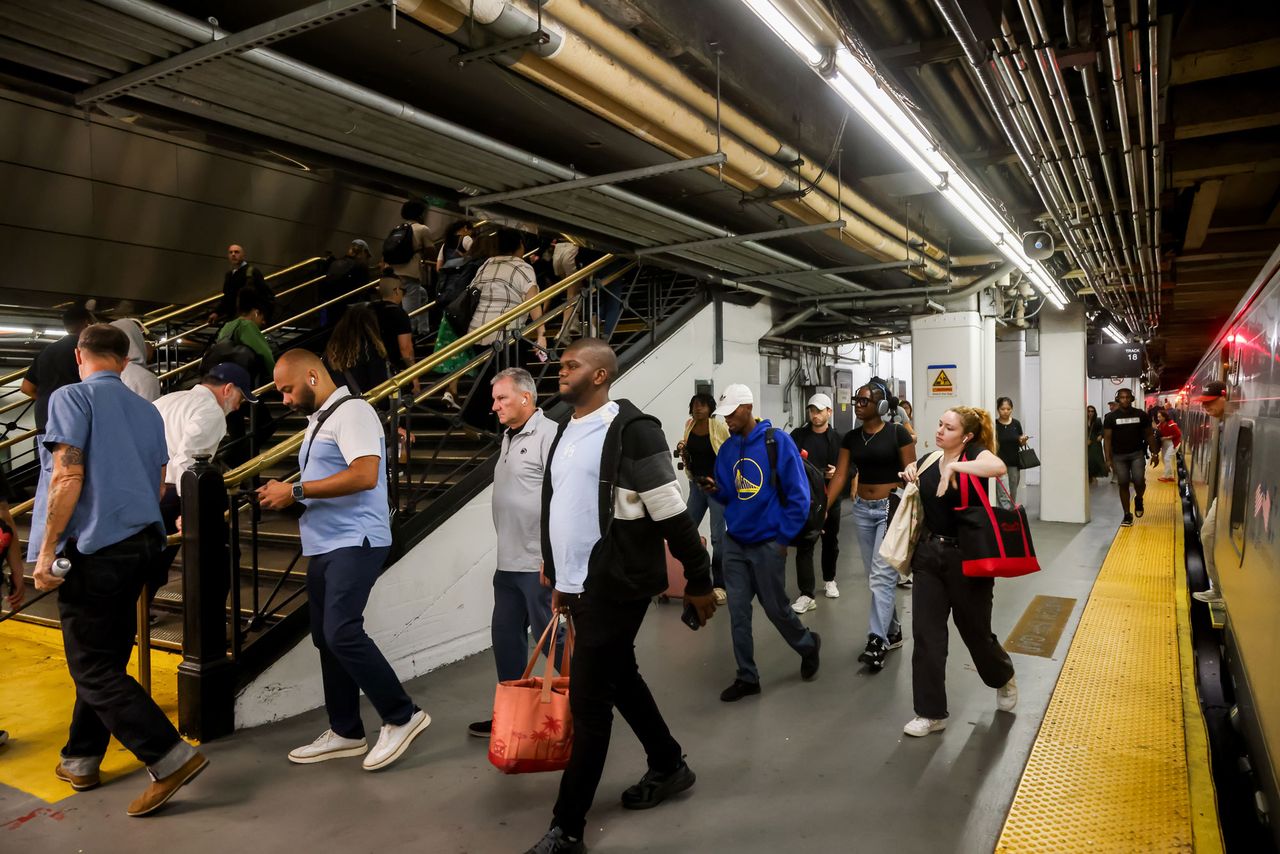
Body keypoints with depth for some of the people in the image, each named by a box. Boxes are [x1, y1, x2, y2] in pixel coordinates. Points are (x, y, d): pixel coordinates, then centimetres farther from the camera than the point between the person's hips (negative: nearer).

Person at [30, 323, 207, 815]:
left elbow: (67, 479, -15)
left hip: (93, 548, -7)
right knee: (105, 658, 18)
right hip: (142, 543, 7)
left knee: (94, 668, -2)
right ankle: (80, 759, 29)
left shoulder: (71, 398, -7)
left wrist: (46, 552, -11)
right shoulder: (147, 411, 13)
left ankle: (171, 758, -10)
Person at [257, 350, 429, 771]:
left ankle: (401, 716, -3)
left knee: (342, 632, -17)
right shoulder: (318, 420, 20)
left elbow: (364, 475, -24)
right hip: (325, 545, 10)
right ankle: (345, 732, 21)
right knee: (326, 637, 11)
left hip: (354, 542, -10)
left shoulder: (350, 411, -11)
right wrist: (285, 494, 10)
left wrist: (295, 490, -19)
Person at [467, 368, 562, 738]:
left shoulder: (549, 434, -13)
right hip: (509, 562, 9)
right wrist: (507, 549, 20)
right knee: (506, 635, 14)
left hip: (538, 564, -9)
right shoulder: (510, 437, 15)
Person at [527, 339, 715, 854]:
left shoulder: (632, 431, -16)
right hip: (579, 588, 9)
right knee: (621, 680, 21)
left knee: (588, 702, -2)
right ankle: (669, 766, 41)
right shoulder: (566, 432, 11)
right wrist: (560, 581, 22)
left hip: (615, 588, -9)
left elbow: (673, 515, -14)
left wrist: (699, 582, -11)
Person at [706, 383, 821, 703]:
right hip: (734, 542, 5)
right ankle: (747, 677, 19)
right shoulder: (727, 448, 4)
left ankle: (808, 644, 38)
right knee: (738, 612, 5)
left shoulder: (777, 441, -12)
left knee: (775, 608, 9)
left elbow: (799, 494, -10)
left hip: (767, 543, -5)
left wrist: (784, 538, -10)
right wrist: (716, 489, -9)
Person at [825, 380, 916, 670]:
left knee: (881, 574, -12)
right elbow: (840, 476, 3)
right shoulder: (851, 438, 6)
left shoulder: (897, 433, -8)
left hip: (892, 508, -6)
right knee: (874, 576, 12)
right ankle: (893, 631, 26)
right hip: (862, 509, 6)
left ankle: (877, 640, -9)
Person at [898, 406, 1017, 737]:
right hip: (929, 554, 5)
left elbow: (998, 467, -36)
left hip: (966, 556, -5)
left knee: (975, 631, 11)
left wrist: (954, 466, -31)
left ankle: (1004, 678, 44)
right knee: (926, 634, 2)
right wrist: (911, 476, 4)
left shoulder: (975, 454, -12)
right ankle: (931, 713, 14)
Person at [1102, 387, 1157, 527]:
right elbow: (1107, 438, -3)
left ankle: (1138, 499, 20)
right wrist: (1108, 459, -8)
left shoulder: (1141, 415, 1)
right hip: (1119, 456, 0)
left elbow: (1149, 435, 8)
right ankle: (1127, 515, 13)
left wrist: (1154, 453, 5)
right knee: (1123, 484, 3)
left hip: (1137, 454, 0)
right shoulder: (1111, 417, -3)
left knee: (1139, 481, -14)